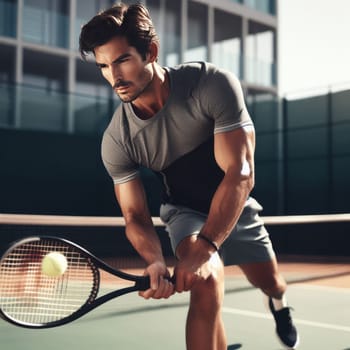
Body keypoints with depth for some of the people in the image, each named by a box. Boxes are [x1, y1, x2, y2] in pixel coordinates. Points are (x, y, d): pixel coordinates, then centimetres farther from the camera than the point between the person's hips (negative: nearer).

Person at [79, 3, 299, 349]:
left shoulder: (214, 84, -31)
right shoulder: (116, 141, -24)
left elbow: (240, 174, -35)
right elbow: (135, 216, -18)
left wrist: (205, 248, -44)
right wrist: (155, 261, -40)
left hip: (236, 206, 1)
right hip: (185, 210, -1)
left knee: (271, 283, 20)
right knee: (206, 282, -31)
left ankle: (278, 303, 60)